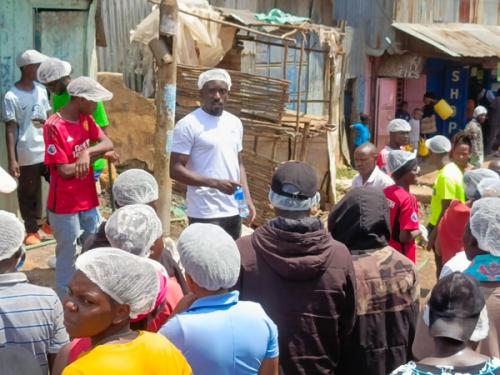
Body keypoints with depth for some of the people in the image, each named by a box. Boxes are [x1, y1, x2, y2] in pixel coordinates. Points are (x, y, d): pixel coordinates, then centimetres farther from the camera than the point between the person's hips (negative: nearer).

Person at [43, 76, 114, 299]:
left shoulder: (86, 119, 3)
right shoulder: (54, 127, -21)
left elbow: (108, 143, -8)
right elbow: (65, 170, -22)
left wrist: (87, 152, -28)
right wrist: (98, 154, -14)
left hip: (88, 200, 8)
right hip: (64, 205, -7)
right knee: (68, 257, 6)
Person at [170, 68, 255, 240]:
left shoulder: (235, 123, 11)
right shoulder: (188, 125, -9)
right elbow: (176, 170, -13)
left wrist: (247, 197, 8)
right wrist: (216, 183, -21)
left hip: (234, 211, 7)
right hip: (205, 214, -7)